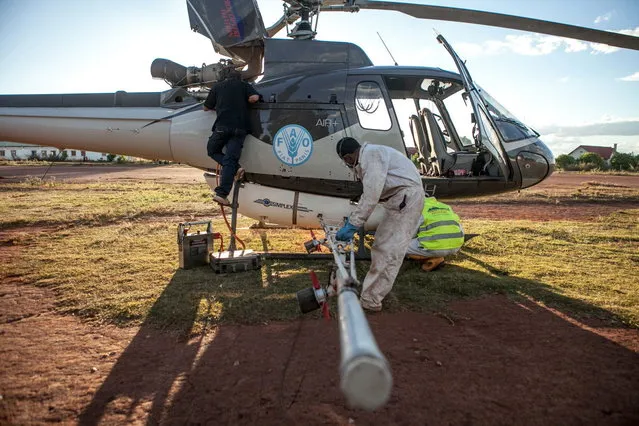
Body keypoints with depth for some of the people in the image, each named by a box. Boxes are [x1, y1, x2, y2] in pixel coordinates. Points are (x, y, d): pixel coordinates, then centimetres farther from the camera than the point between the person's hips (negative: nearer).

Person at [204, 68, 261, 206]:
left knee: (212, 150, 20)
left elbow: (206, 108, 25)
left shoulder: (217, 86, 21)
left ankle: (234, 168, -3)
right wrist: (243, 102, 21)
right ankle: (221, 193, -13)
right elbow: (254, 97, 1)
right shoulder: (244, 85, 19)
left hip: (223, 125, 0)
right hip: (240, 127, 1)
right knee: (230, 158, -4)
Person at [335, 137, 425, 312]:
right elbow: (368, 193, 26)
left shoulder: (371, 154, -16)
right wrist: (353, 218, 32)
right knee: (381, 246, 16)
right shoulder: (367, 156, 17)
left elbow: (371, 194, -24)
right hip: (398, 200, 11)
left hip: (406, 197, -11)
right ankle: (375, 290, 26)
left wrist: (352, 225, -22)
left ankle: (370, 300, -6)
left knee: (388, 251, -10)